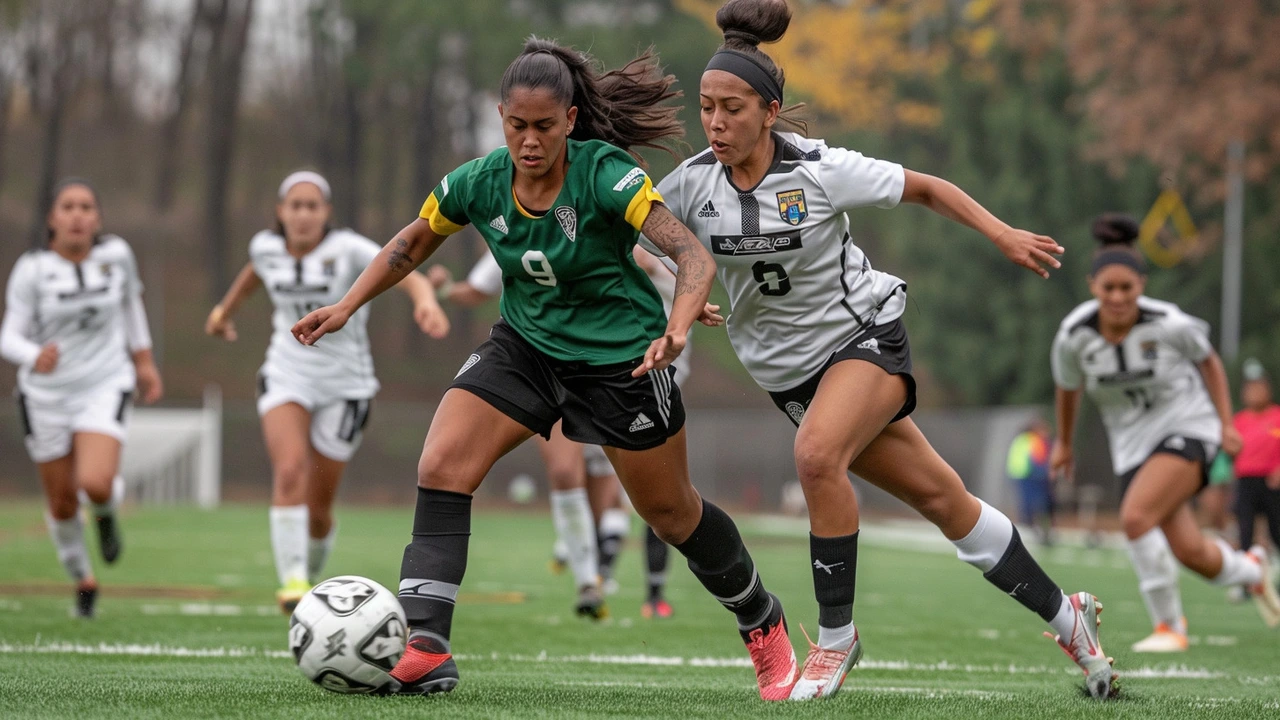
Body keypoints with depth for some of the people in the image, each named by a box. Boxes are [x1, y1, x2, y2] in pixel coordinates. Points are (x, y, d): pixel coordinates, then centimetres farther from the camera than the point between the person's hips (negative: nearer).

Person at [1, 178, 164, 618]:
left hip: (105, 387, 0)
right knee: (62, 504, 10)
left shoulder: (116, 254, -7)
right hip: (46, 394, 0)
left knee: (96, 483, -25)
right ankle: (81, 579, 38)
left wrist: (144, 362, 18)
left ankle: (105, 511, 14)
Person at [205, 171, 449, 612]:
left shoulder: (347, 249, -18)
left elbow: (407, 275, -34)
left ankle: (312, 577, 33)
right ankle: (292, 580, -30)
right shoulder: (266, 247, -5)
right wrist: (225, 309, 36)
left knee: (318, 509, 4)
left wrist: (427, 302, -56)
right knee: (289, 471, -26)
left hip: (345, 385, -2)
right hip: (287, 378, 2)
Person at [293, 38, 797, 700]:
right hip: (525, 344, 4)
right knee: (441, 466, -17)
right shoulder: (478, 184, -12)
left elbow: (693, 255, -33)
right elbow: (413, 242, 9)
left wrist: (676, 330, -50)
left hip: (620, 357, -4)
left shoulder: (604, 174, -26)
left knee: (671, 513, 9)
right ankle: (424, 650, -18)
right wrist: (347, 306, 1)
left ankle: (764, 624, 35)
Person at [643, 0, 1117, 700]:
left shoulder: (820, 170, -17)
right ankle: (1065, 616, 22)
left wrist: (1003, 234, -11)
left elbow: (923, 187, -4)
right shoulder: (692, 185, -10)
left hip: (865, 336, -3)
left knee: (816, 454, -32)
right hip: (788, 369, 4)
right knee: (939, 497, 7)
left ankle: (835, 636, -16)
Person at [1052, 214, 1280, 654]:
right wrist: (1064, 443, 20)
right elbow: (1067, 388, 7)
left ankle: (1169, 626, -9)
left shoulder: (1168, 324, -20)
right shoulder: (1073, 336, -14)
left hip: (1188, 425, -4)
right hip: (1132, 442, 4)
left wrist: (1226, 424, -3)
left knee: (1135, 517, -26)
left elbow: (1208, 361, 1)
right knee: (1190, 552, -2)